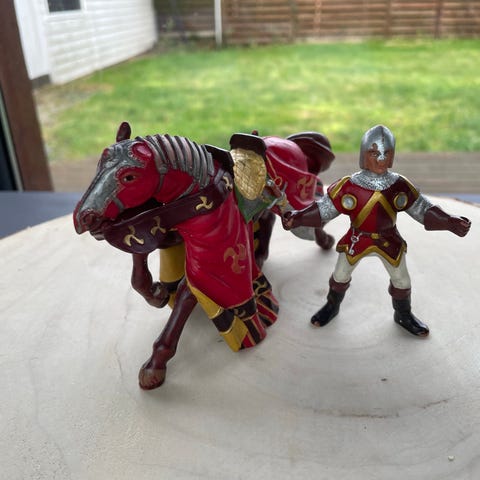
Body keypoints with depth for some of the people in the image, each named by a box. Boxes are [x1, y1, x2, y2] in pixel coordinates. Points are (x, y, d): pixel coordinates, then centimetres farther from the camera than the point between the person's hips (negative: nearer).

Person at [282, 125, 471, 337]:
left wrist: (450, 222, -12)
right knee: (340, 276, 15)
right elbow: (324, 208, -15)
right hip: (357, 240, -1)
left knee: (402, 281, 15)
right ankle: (332, 306, 46)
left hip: (389, 241, 2)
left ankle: (403, 315, 45)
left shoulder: (400, 185, -13)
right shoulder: (349, 186, -20)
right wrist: (297, 217, -26)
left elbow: (423, 209, -3)